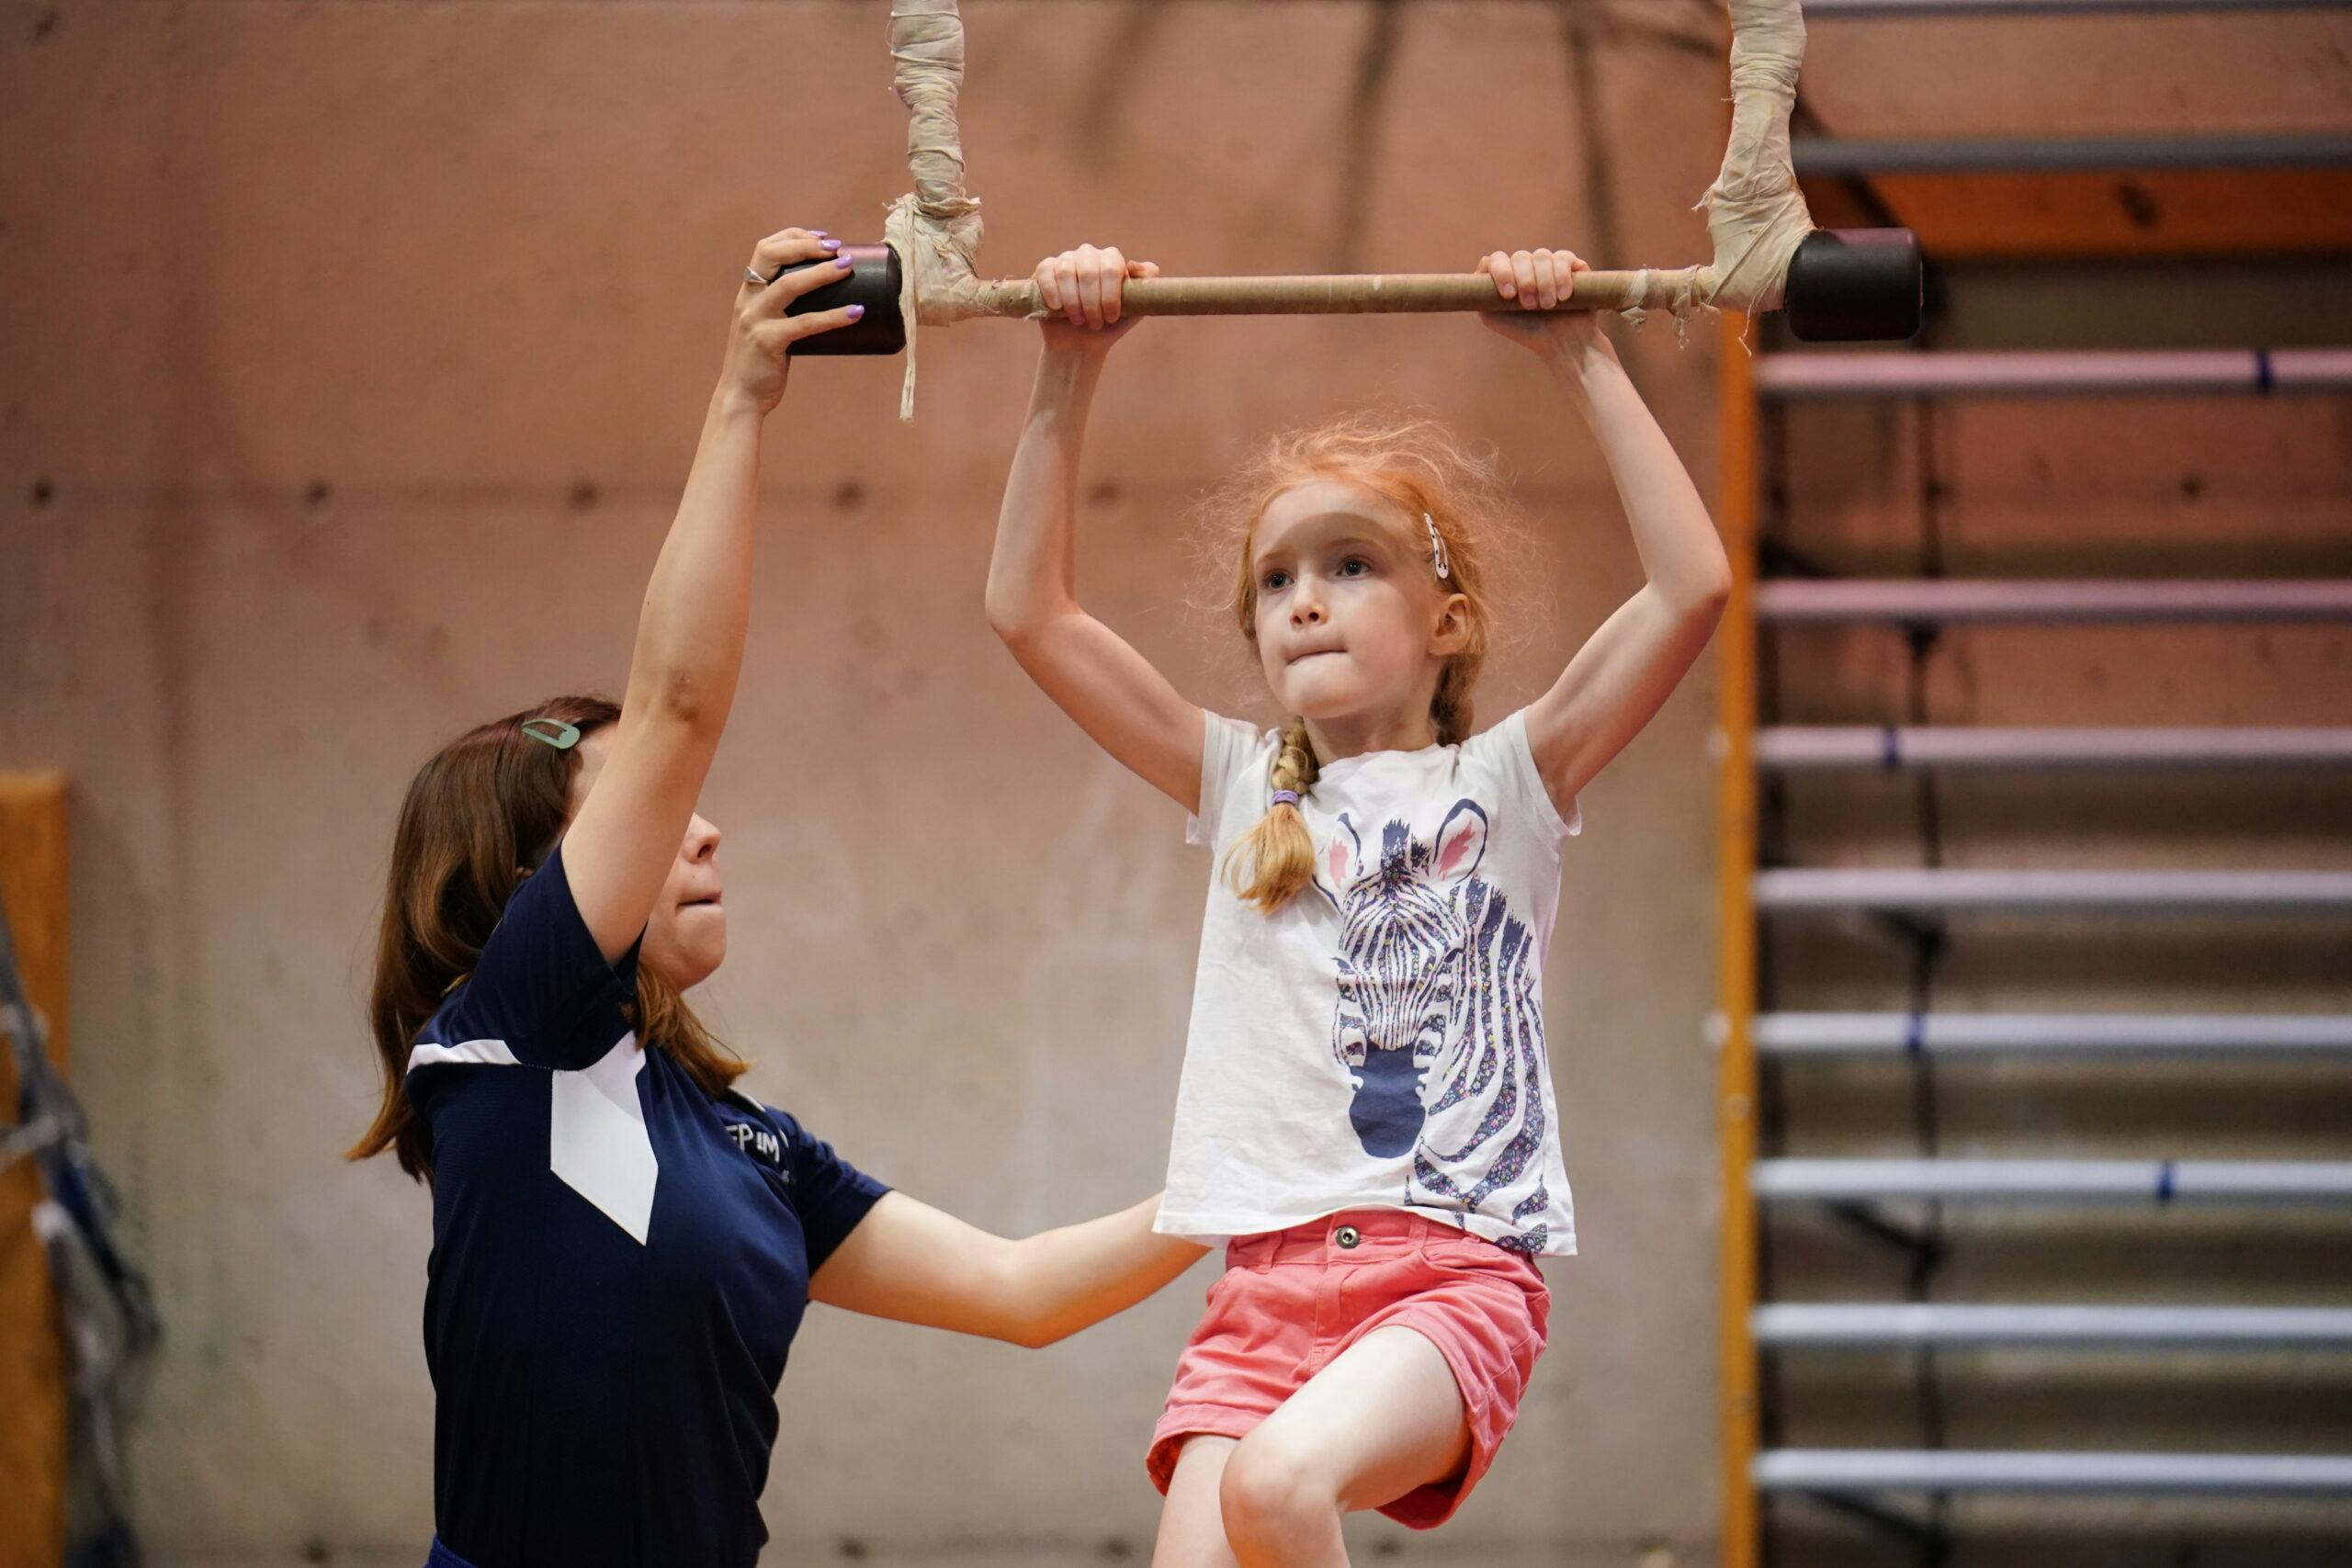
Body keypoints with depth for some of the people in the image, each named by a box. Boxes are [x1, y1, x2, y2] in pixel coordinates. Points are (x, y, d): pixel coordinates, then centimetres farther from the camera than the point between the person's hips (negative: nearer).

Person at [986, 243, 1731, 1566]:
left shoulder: (1504, 783, 8)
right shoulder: (1243, 790, 17)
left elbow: (1694, 588, -3)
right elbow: (1031, 610, 13)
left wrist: (1586, 364, -3)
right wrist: (1070, 377, 5)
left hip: (1455, 1270, -4)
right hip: (1267, 1283, 4)